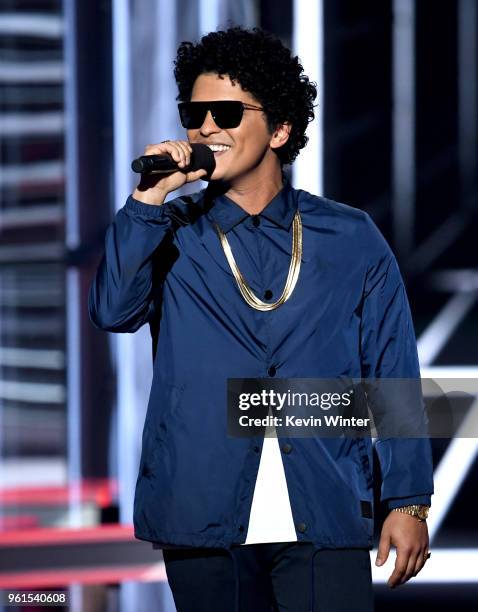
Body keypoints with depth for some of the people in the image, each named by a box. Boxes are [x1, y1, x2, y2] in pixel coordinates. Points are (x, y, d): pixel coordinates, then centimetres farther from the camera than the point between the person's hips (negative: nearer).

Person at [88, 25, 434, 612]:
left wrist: (407, 501, 1)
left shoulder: (350, 238, 7)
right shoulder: (171, 234, 8)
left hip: (325, 517, -1)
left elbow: (392, 375, 6)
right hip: (203, 518, 1)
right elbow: (113, 310, -10)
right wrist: (149, 199, -13)